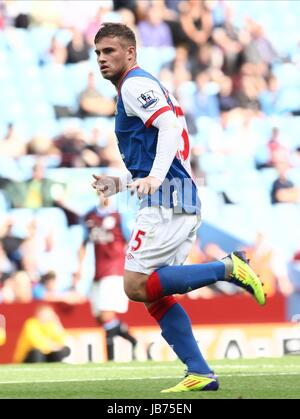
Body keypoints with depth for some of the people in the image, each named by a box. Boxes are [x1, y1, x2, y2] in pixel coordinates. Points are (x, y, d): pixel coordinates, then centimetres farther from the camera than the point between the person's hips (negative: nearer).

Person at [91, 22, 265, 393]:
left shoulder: (135, 84, -4)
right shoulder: (141, 87, 26)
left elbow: (170, 125, -21)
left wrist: (155, 177, -33)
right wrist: (120, 183, 25)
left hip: (165, 200, -10)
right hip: (181, 203, 10)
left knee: (137, 285, -13)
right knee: (153, 294, 8)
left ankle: (229, 269, -14)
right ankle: (200, 374, 3)